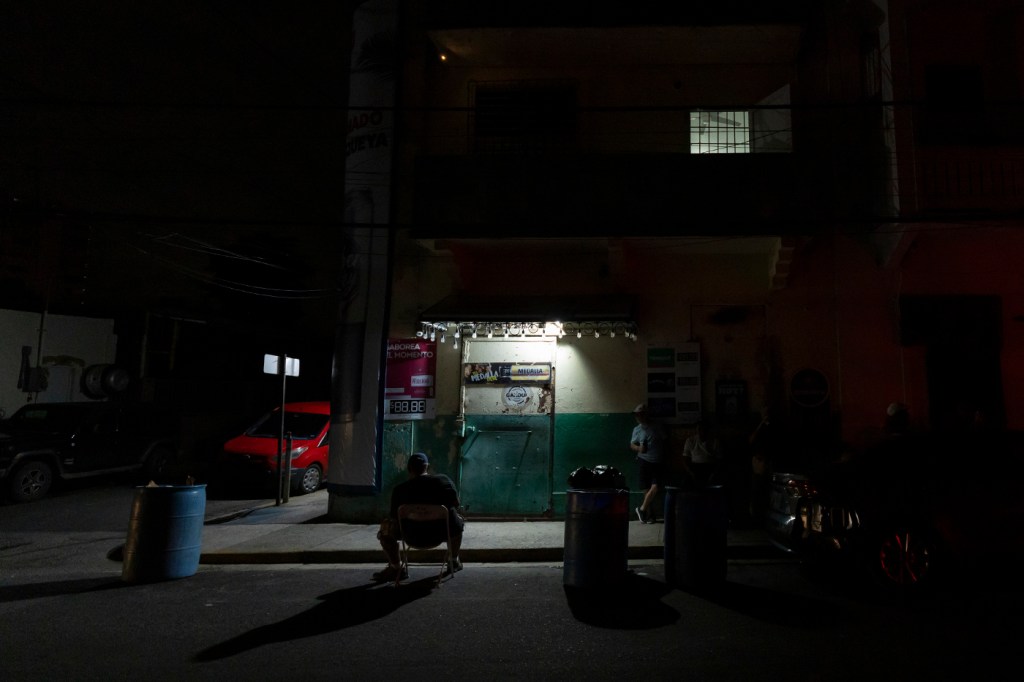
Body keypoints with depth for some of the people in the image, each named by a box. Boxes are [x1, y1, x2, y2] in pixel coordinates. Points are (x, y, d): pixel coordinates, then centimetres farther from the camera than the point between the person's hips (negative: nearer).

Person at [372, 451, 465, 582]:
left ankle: (396, 568, 22)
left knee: (385, 527, 22)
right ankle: (454, 561, 43)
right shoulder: (444, 479, -2)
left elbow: (394, 517, -3)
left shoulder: (400, 489, -7)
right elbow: (456, 504, 5)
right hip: (443, 532, 2)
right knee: (459, 521, 34)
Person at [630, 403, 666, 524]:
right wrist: (639, 448, -9)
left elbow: (664, 442, 11)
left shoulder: (657, 427, 2)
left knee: (655, 488, -14)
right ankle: (650, 515, 15)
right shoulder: (637, 429, 5)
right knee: (646, 490, 2)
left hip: (658, 463, -1)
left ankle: (642, 509, 2)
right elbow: (632, 445, 11)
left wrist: (663, 457, 7)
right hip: (644, 461, 1)